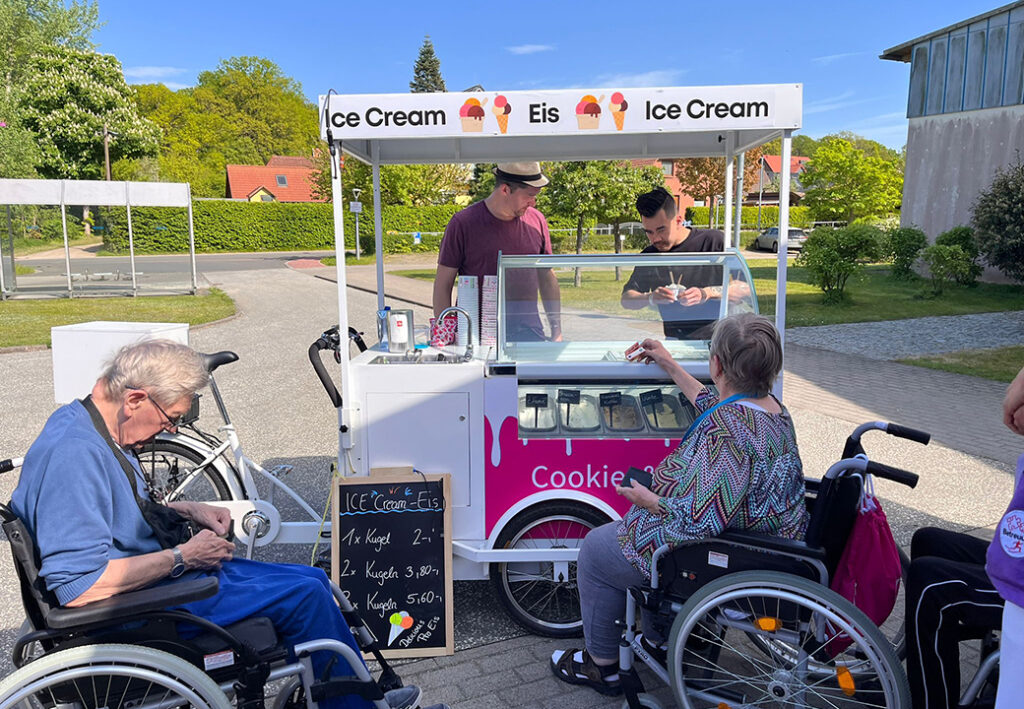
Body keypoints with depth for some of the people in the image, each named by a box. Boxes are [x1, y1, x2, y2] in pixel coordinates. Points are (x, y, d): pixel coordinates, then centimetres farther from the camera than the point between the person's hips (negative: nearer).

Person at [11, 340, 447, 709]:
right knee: (304, 595, -13)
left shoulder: (86, 423, 5)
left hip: (161, 571, 11)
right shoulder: (73, 454, -27)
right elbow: (78, 587, -32)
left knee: (312, 580, 9)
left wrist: (188, 510, 7)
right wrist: (182, 557, -21)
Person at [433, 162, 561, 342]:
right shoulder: (463, 223, -5)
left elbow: (547, 278, 15)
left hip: (528, 333, 3)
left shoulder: (537, 221, 7)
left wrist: (557, 330, 11)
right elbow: (443, 284, -2)